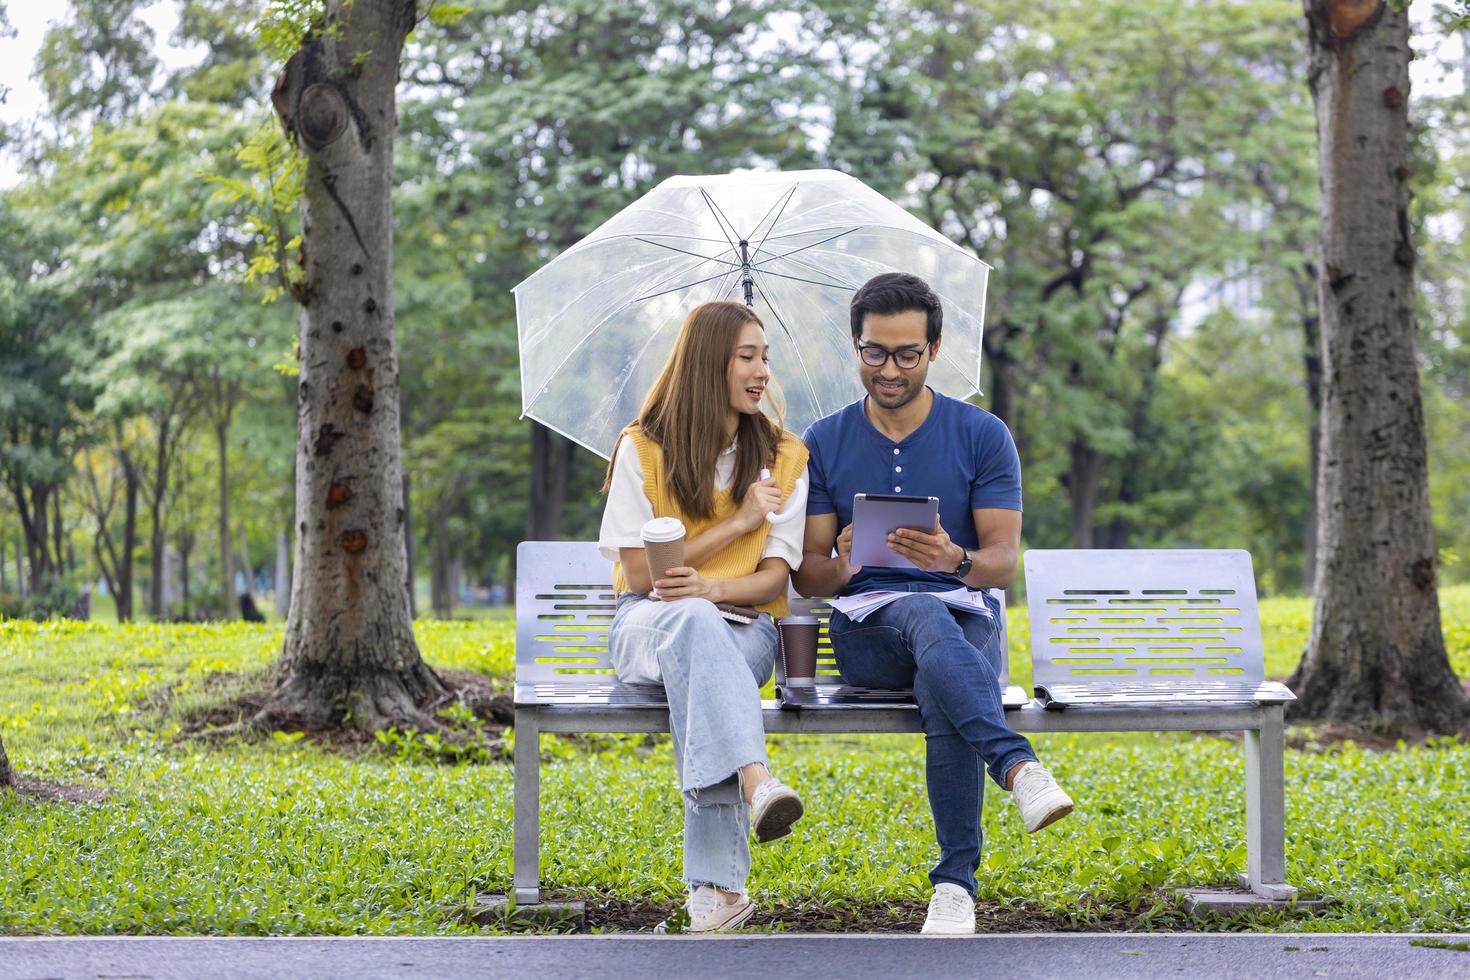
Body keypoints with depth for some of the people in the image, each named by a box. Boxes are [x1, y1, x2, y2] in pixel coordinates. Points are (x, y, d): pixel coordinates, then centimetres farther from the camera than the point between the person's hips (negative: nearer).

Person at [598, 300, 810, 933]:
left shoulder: (784, 458, 10)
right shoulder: (642, 450, 3)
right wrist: (736, 522, -6)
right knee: (691, 622, -39)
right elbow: (640, 573, -4)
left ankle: (715, 883, -45)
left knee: (696, 669, -37)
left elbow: (773, 578, 2)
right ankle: (756, 783, -60)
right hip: (647, 625, -1)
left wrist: (712, 585, -20)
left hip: (743, 625, 1)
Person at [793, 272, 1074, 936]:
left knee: (943, 697, -37)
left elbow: (1003, 561, -2)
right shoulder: (824, 444, 10)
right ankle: (1017, 766, -52)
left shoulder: (983, 436, 5)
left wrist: (954, 559, -26)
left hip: (966, 615, 0)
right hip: (867, 630, 0)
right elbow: (806, 575, 7)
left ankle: (956, 885, -30)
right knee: (927, 617, -38)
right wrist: (841, 566, -18)